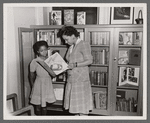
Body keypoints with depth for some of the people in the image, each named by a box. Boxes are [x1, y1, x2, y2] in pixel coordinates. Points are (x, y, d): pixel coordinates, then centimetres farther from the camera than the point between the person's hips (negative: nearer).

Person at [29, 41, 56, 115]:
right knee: (38, 105, 8)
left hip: (48, 84, 3)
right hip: (39, 84, -3)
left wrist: (50, 70, -25)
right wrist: (33, 86, 5)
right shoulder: (35, 62, -12)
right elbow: (31, 76, -1)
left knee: (44, 105, 14)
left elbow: (54, 75, -5)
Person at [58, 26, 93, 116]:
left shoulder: (84, 44, -8)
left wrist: (75, 65, -22)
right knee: (75, 105, 13)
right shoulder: (71, 47, 17)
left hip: (81, 79, -8)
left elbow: (89, 60, -15)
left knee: (82, 106, 0)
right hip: (71, 79, 8)